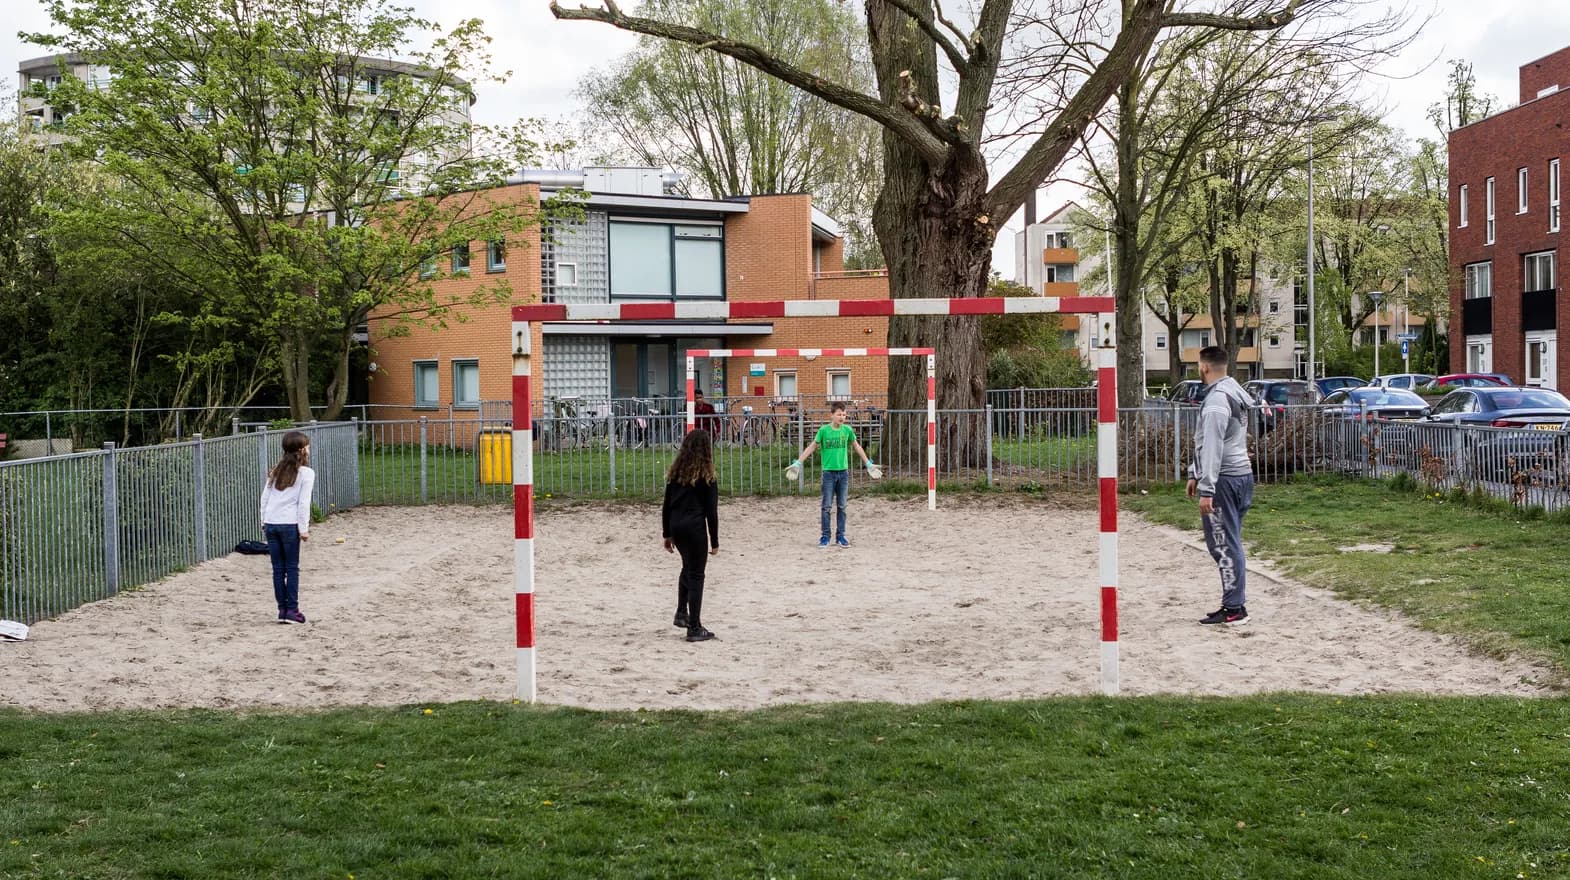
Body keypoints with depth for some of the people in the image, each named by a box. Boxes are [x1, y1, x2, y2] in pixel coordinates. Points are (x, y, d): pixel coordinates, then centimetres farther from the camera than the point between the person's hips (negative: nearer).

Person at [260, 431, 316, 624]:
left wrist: (264, 521, 18)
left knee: (278, 568, 8)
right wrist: (304, 528, -6)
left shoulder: (276, 470, 14)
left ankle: (282, 609, 9)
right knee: (292, 568, 2)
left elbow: (265, 497, 13)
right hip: (289, 524, -5)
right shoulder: (306, 473, -2)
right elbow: (303, 503, -8)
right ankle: (292, 610, 0)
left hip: (271, 523, 5)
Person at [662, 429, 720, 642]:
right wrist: (715, 541, -2)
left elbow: (666, 506, 10)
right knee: (696, 575, 2)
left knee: (688, 567, 27)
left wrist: (667, 534, 18)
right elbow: (711, 511, -8)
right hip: (695, 528, -6)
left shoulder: (675, 472, 7)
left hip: (676, 527, 6)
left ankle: (681, 613, 22)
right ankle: (694, 628, 3)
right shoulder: (706, 477, -8)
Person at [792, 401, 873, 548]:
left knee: (841, 506, 6)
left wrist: (868, 463, 20)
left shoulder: (847, 430, 1)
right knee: (826, 506, -1)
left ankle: (840, 536, 14)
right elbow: (812, 447, 0)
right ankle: (824, 536, 7)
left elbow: (856, 447, 15)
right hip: (829, 472, -2)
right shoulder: (824, 430, -6)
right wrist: (798, 462, -5)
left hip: (843, 471, 2)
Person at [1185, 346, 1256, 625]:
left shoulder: (1217, 400, -17)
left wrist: (1207, 490, -22)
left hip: (1224, 479, -10)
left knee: (1224, 545, -6)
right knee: (1228, 542, 16)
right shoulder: (1234, 392, 16)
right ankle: (1235, 596, 22)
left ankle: (1233, 608, -4)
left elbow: (1213, 448, -21)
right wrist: (1195, 474, 26)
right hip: (1241, 474, 10)